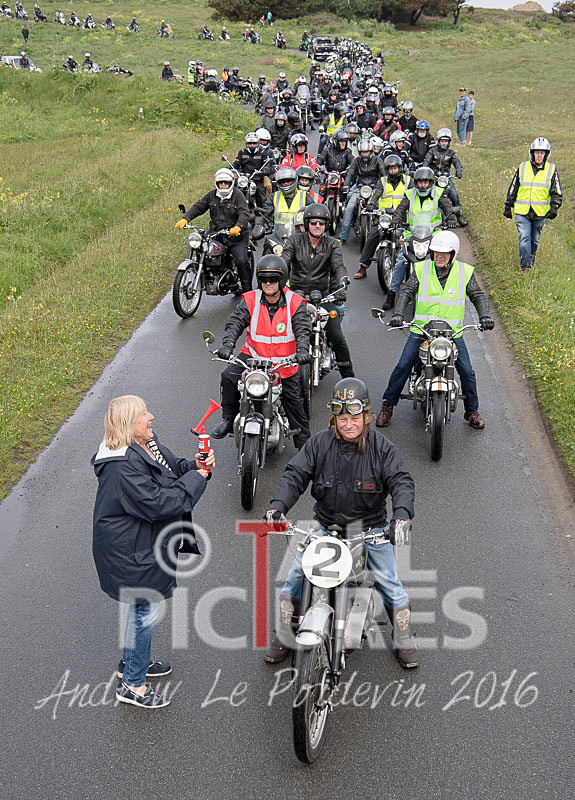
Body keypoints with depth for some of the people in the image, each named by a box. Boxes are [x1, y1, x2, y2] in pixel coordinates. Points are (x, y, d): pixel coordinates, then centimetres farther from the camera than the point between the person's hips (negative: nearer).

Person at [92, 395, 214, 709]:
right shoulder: (123, 467, -30)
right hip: (131, 552, -10)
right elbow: (158, 503, -32)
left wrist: (194, 465, -7)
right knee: (146, 609, 1)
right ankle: (132, 685, 17)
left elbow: (172, 467, 15)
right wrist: (196, 477, -23)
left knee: (144, 606, 24)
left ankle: (134, 662, 45)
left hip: (147, 542, 10)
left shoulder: (146, 443, 2)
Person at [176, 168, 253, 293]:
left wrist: (238, 227, -38)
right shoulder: (211, 195, 11)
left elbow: (244, 213, -17)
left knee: (242, 262, -14)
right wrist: (185, 219, -10)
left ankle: (247, 290, -1)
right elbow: (198, 207, 8)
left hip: (235, 236, -4)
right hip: (215, 234, 4)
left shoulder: (238, 195, -3)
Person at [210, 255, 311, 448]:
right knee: (228, 377, -23)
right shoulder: (250, 300, -5)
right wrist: (227, 344, -31)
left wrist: (302, 350, -34)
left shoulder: (294, 302, -7)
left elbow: (303, 328, -15)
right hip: (253, 355, 1)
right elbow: (235, 322, -12)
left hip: (285, 361, 0)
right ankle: (228, 419, -5)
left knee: (294, 401, 4)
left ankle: (304, 444, 18)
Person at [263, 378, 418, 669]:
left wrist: (401, 515, -36)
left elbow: (401, 481, -16)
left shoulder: (382, 447, -8)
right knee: (294, 578, -2)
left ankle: (404, 641, 20)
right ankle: (284, 637, 17)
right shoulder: (319, 443, -6)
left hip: (371, 528, -1)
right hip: (326, 527, 1)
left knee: (390, 584, -3)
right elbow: (295, 475, -9)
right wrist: (277, 506, -27)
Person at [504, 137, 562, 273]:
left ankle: (532, 254, 37)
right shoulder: (522, 168, 3)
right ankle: (525, 264, -7)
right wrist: (508, 207, 11)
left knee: (535, 239, 14)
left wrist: (554, 207, -12)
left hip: (541, 212, 1)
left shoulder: (551, 170, 2)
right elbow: (513, 189, 11)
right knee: (524, 237, -11)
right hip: (522, 211, -1)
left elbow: (557, 192, 4)